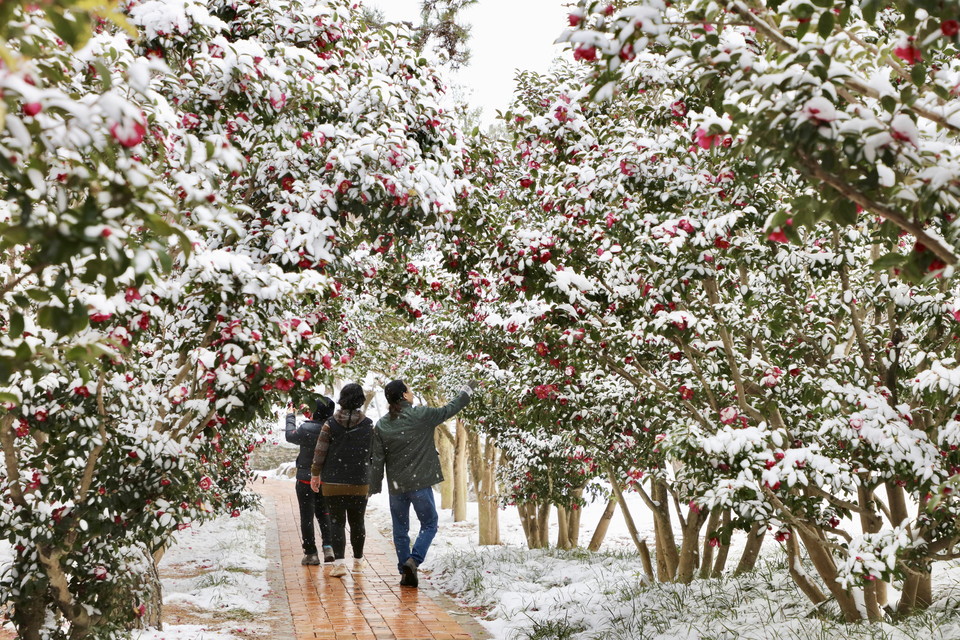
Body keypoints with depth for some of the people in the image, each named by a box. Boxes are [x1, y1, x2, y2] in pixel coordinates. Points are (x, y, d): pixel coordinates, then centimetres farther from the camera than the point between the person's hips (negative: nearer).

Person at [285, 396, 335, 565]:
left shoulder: (307, 429, -22)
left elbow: (290, 436, -3)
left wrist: (290, 417, 13)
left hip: (306, 479, -4)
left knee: (307, 516, 5)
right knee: (323, 513, 19)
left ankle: (311, 552, 7)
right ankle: (328, 546, 6)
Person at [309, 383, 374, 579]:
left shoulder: (330, 424, -6)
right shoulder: (369, 425, -3)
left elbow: (320, 452, -4)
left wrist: (315, 474, 8)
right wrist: (371, 477, 18)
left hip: (333, 483, -1)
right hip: (360, 484, 1)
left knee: (337, 522, 2)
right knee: (357, 522, 15)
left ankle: (339, 562, -10)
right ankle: (358, 560, 28)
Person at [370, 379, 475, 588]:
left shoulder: (381, 425, 0)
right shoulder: (421, 415, -9)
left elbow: (377, 460, 1)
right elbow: (449, 410, 6)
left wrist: (374, 487, 9)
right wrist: (466, 392, 23)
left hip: (396, 486, 3)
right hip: (420, 484, -3)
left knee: (400, 529, 13)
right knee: (429, 524, 9)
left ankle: (405, 572, 14)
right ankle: (413, 560, -10)